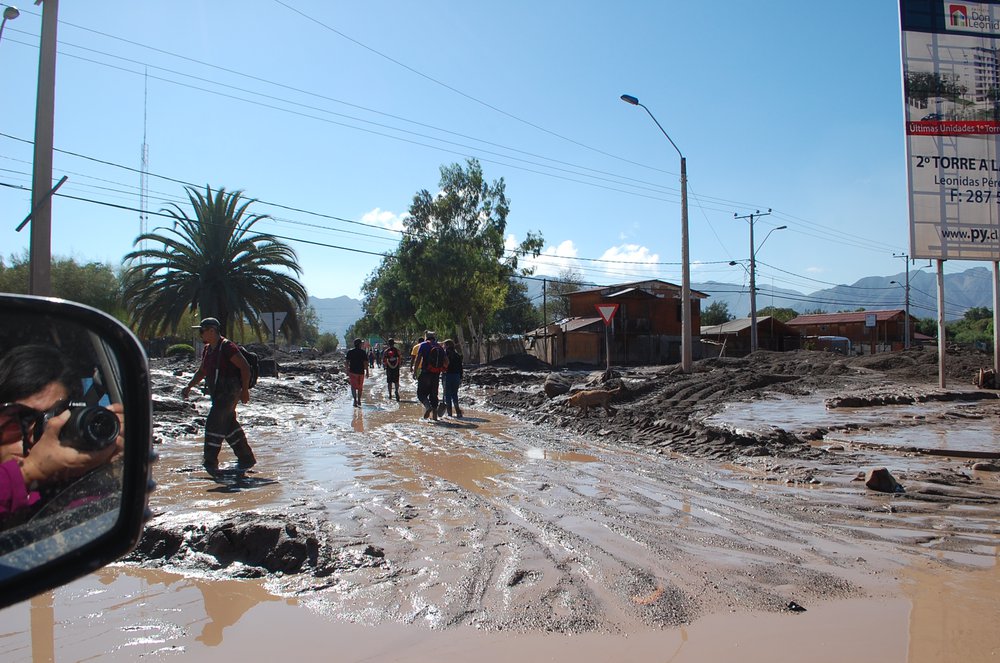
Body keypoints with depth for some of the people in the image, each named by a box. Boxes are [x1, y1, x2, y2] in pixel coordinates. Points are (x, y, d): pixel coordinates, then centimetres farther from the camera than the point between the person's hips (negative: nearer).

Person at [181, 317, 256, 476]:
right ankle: (246, 459, 22)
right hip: (218, 394, 10)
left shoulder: (227, 347, -15)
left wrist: (244, 390, -16)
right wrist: (189, 387, 16)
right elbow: (202, 372, 25)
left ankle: (211, 462, -9)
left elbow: (245, 367, -17)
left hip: (229, 392, -10)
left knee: (214, 422, -14)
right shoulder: (207, 350, 13)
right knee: (229, 425, 12)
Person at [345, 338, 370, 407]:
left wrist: (347, 370, 9)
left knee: (353, 386, 1)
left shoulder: (350, 351, 0)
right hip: (361, 372, 0)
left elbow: (347, 362, 0)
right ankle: (359, 400, 22)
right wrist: (367, 372, 0)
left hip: (352, 372, 0)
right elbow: (366, 363, -7)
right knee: (360, 387, 14)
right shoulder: (363, 352, -4)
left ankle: (355, 400, -15)